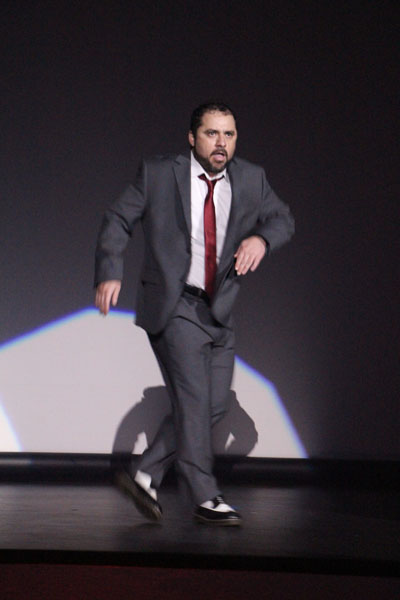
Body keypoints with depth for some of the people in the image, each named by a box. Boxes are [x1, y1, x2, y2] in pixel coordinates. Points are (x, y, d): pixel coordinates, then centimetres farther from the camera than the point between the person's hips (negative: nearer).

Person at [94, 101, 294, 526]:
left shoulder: (250, 179, 6)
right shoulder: (158, 174, -4)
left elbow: (282, 219, 11)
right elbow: (118, 220, 1)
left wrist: (261, 238, -13)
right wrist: (110, 273, -13)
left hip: (219, 310, 6)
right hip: (172, 304, -5)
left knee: (214, 405, 5)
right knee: (192, 397, -14)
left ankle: (145, 476, 16)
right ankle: (205, 499, -8)